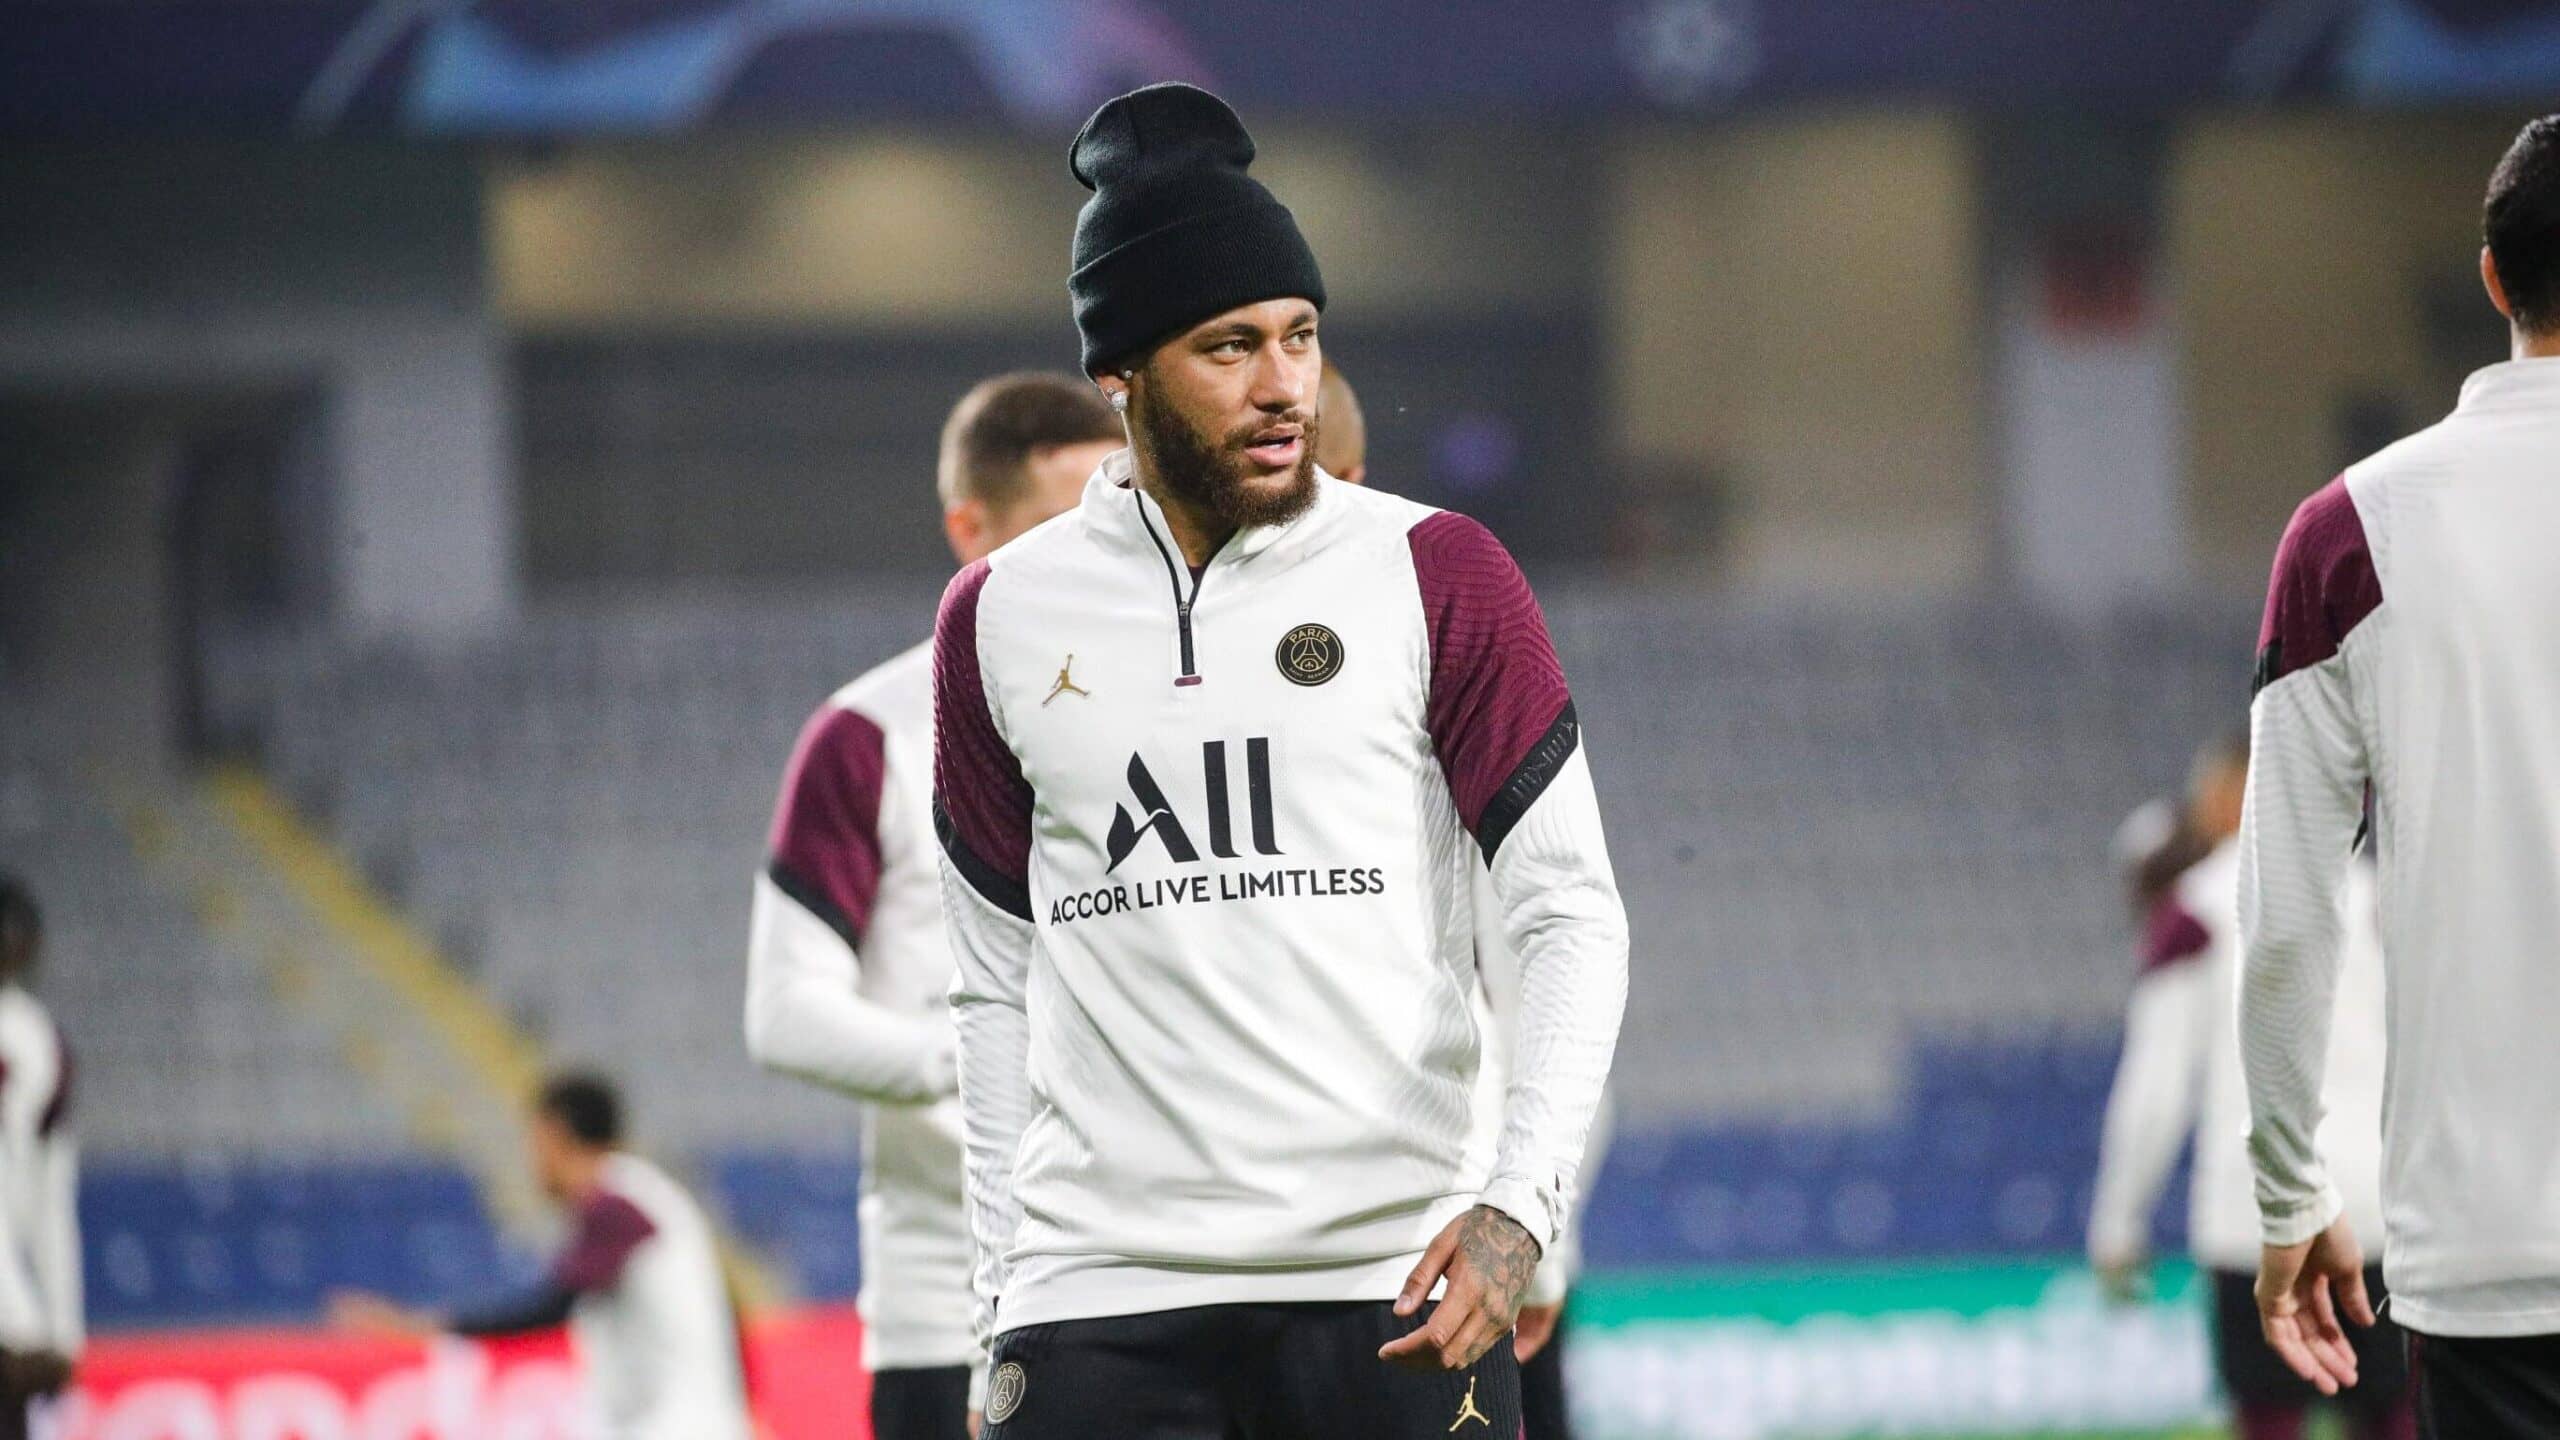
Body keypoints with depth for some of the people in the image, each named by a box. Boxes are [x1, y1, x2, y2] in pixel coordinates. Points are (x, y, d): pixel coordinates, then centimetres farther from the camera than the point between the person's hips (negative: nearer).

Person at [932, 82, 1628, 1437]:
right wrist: (1004, 1298, 10)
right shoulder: (998, 618, 11)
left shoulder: (1435, 574, 4)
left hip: (1392, 1295, -2)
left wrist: (1521, 1198, -14)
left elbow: (1574, 913, 1)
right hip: (1099, 1298, 2)